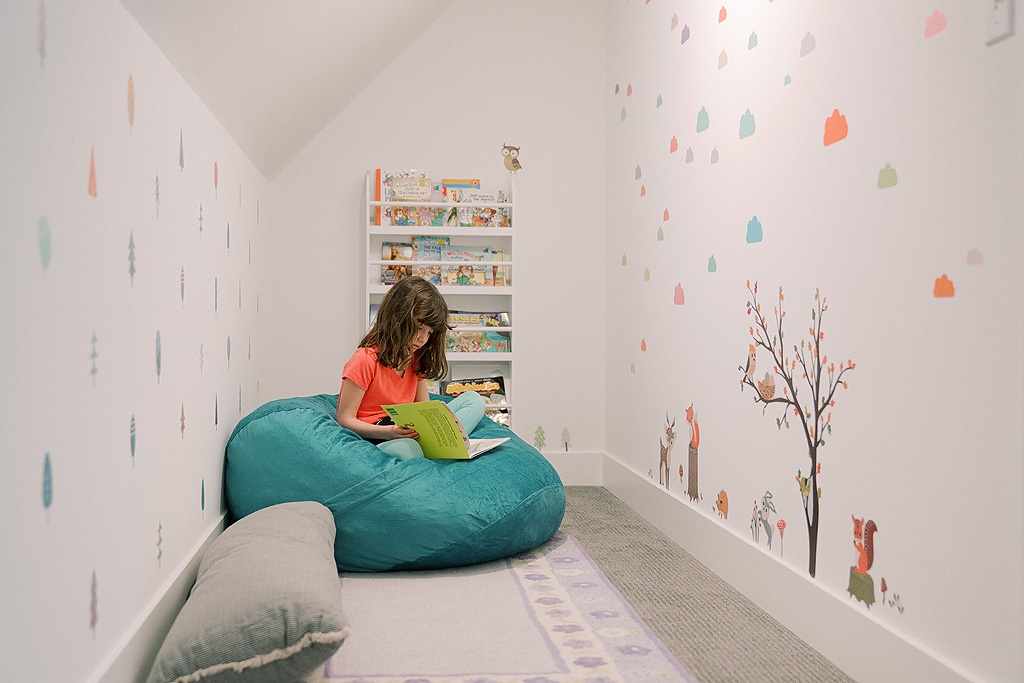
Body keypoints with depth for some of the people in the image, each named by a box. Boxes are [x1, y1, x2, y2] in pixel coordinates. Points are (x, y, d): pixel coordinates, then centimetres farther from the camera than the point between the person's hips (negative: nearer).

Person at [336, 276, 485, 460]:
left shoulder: (416, 360, 12)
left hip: (406, 434, 9)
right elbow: (344, 419, -14)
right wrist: (389, 432, -29)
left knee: (473, 400, -3)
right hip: (370, 436, -8)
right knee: (406, 449, -44)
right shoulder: (366, 359, -13)